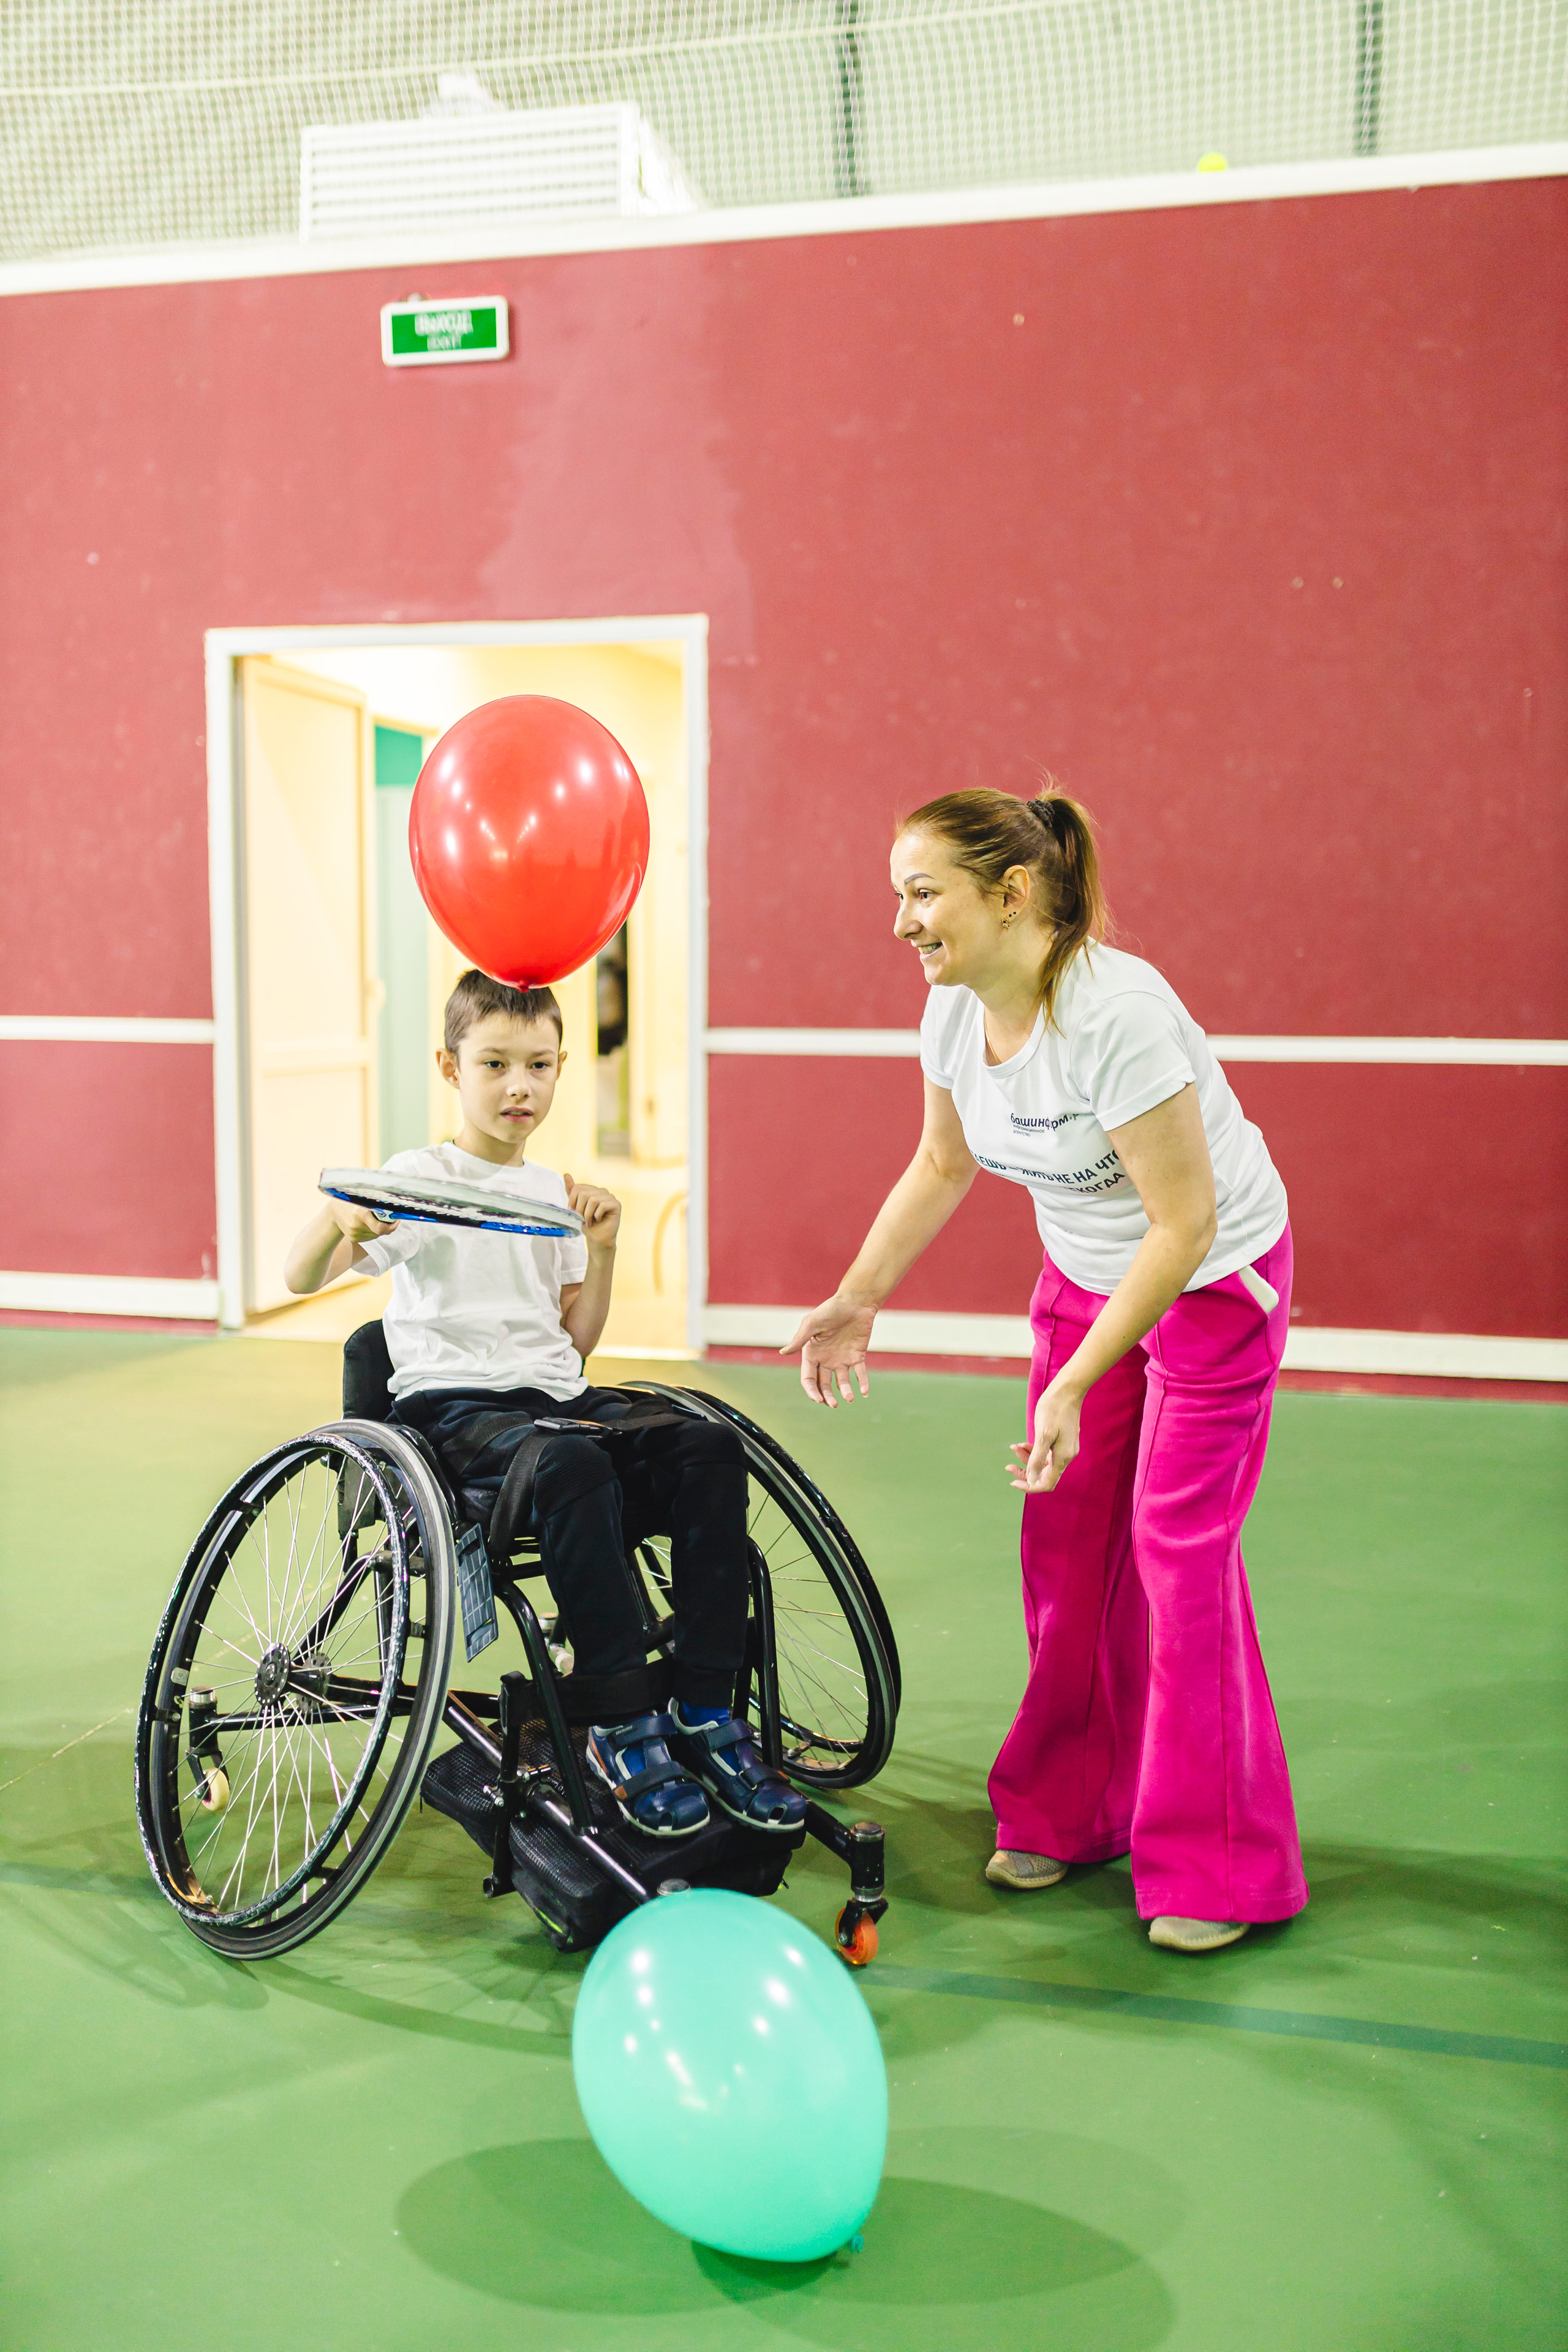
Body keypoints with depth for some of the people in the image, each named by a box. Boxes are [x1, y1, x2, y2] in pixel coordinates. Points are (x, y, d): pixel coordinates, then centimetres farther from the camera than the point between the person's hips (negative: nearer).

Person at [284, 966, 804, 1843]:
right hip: (453, 1402, -5)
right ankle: (624, 1722, -29)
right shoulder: (419, 1179, 3)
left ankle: (703, 1710, -19)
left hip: (556, 1393, 6)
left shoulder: (555, 1191, 19)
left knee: (711, 1448, -22)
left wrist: (602, 1248, 4)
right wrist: (338, 1221, -32)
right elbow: (302, 1279, -10)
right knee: (572, 1466, -38)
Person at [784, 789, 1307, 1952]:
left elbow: (1184, 1224, -30)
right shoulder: (956, 1011, -10)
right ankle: (1070, 1811, 26)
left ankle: (1223, 1867, 10)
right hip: (1084, 1277, 7)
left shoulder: (1118, 1016, -33)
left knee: (1176, 1545, -6)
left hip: (1215, 1281, -7)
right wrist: (857, 1299, 0)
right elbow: (943, 1167, 7)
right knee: (1065, 1541, 8)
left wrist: (1074, 1386, -30)